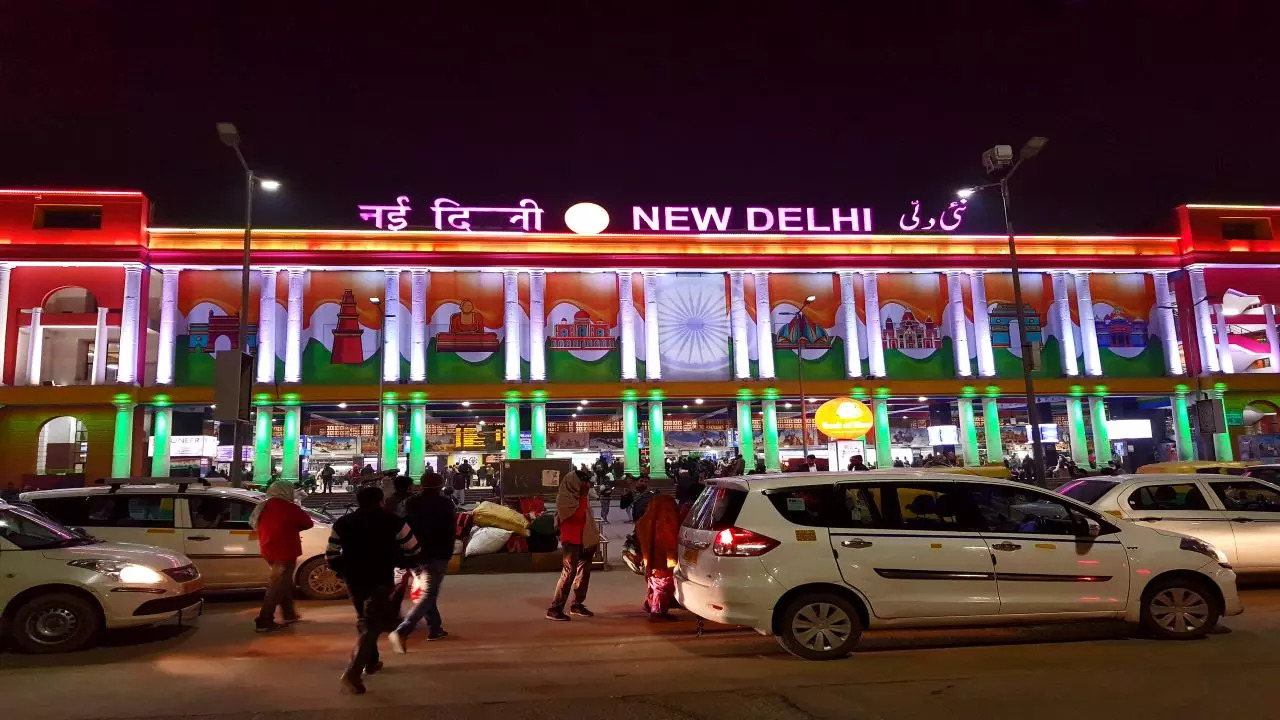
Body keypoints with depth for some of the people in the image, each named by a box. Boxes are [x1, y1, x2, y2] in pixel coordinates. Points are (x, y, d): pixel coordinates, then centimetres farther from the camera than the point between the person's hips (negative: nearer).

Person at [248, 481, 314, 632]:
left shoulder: (263, 507, 8)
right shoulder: (289, 508, -15)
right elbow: (308, 523, -6)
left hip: (270, 551, 9)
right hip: (284, 552, -9)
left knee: (282, 583, 21)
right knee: (278, 586, -2)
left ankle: (289, 614, 30)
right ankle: (264, 621, -1)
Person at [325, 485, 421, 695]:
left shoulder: (342, 523, 6)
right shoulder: (393, 522, -5)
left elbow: (331, 555, 5)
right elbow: (413, 550, -3)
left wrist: (345, 572, 18)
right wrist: (395, 560, 14)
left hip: (353, 580, 5)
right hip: (380, 580, -5)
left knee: (365, 619, 25)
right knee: (373, 625, -3)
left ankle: (371, 661, 34)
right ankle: (352, 673, -16)